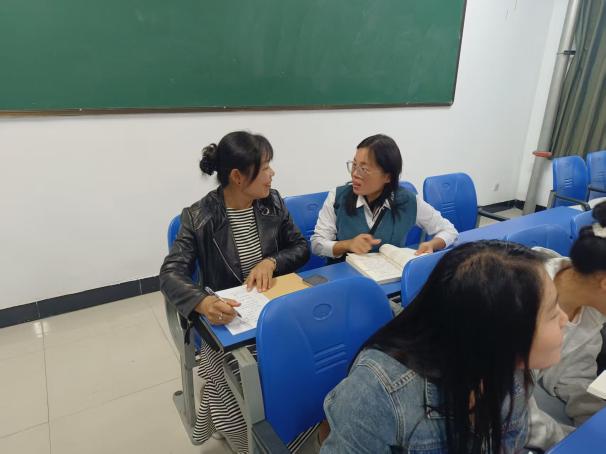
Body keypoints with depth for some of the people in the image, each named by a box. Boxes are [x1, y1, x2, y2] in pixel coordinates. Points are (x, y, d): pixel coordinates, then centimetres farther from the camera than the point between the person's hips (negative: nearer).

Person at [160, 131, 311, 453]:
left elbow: (301, 247, 7)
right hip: (229, 315, -2)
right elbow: (171, 274, -17)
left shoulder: (273, 202, 1)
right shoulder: (199, 218, -11)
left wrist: (271, 262, -16)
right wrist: (203, 303, -39)